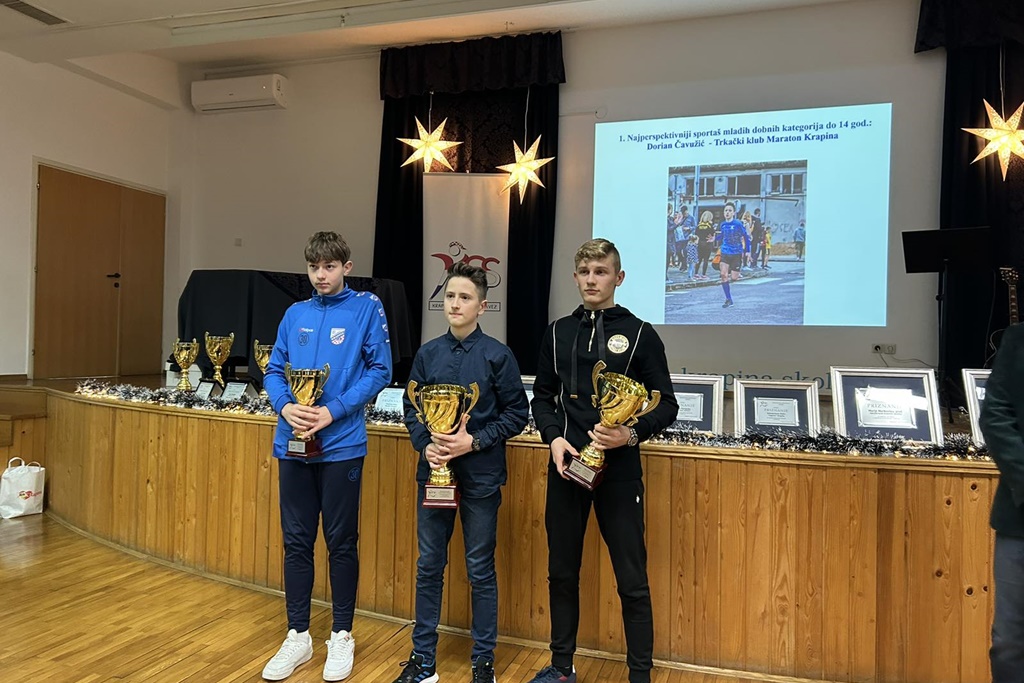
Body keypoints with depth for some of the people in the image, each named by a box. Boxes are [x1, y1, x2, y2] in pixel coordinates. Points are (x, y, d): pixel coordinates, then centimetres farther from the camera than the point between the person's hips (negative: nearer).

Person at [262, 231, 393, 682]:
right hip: (293, 444, 4)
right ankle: (298, 636, 26)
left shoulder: (367, 308, -2)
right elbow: (274, 371, 11)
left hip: (341, 444, -4)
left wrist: (334, 411, -16)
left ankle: (342, 635, 23)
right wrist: (285, 406, -10)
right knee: (296, 541, 11)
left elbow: (379, 371, -7)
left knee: (341, 542, 6)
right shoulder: (295, 314, 11)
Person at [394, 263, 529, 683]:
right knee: (429, 567, 12)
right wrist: (425, 445, -10)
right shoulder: (428, 354, 3)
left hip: (480, 475, -3)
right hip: (433, 471, 3)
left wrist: (475, 441, -16)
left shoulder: (497, 355, -6)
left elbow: (516, 413, -5)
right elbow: (411, 409, 8)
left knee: (480, 571, 9)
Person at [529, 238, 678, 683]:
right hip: (566, 467, 4)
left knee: (632, 580, 3)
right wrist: (554, 437, -7)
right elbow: (543, 397, 12)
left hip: (619, 470, -3)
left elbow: (666, 406, -2)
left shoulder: (640, 334, -1)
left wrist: (632, 434, -20)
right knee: (562, 572, 14)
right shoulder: (558, 332, 9)